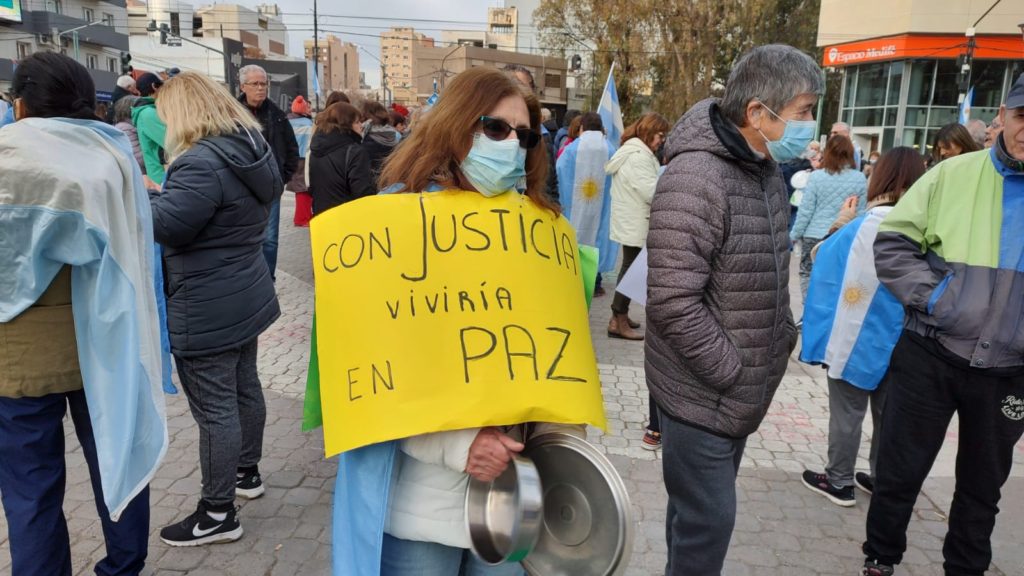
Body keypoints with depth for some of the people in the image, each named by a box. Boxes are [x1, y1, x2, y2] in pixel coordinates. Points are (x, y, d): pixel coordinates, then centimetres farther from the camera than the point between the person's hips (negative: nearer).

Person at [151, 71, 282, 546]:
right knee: (244, 387, 22)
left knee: (214, 407, 0)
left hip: (206, 308, -10)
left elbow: (164, 225, -26)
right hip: (243, 297, 10)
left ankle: (218, 514, 13)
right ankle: (247, 472, 41)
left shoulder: (203, 161, -24)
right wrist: (159, 192, 7)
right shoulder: (252, 150, 8)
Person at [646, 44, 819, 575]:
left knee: (703, 512, 23)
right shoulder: (695, 179, -23)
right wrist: (734, 375, -19)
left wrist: (782, 338, 8)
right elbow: (673, 305, -28)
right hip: (702, 395, -8)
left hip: (737, 393, 9)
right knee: (708, 521, 3)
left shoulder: (765, 172, 6)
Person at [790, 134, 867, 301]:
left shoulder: (816, 176, -9)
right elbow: (861, 212, 2)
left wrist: (794, 234, 3)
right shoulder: (860, 179, -3)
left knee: (808, 273, 12)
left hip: (815, 235, -2)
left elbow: (805, 210, -7)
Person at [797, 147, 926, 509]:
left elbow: (824, 260, -5)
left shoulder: (860, 229, -18)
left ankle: (840, 482, 18)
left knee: (847, 412, 8)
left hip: (856, 337, -4)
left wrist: (839, 226, 5)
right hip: (899, 340, 5)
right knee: (888, 412, 17)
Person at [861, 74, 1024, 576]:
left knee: (983, 482, 20)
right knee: (899, 470, 10)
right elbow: (891, 243, -4)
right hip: (930, 356, -2)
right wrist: (931, 296, -15)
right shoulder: (954, 174, -6)